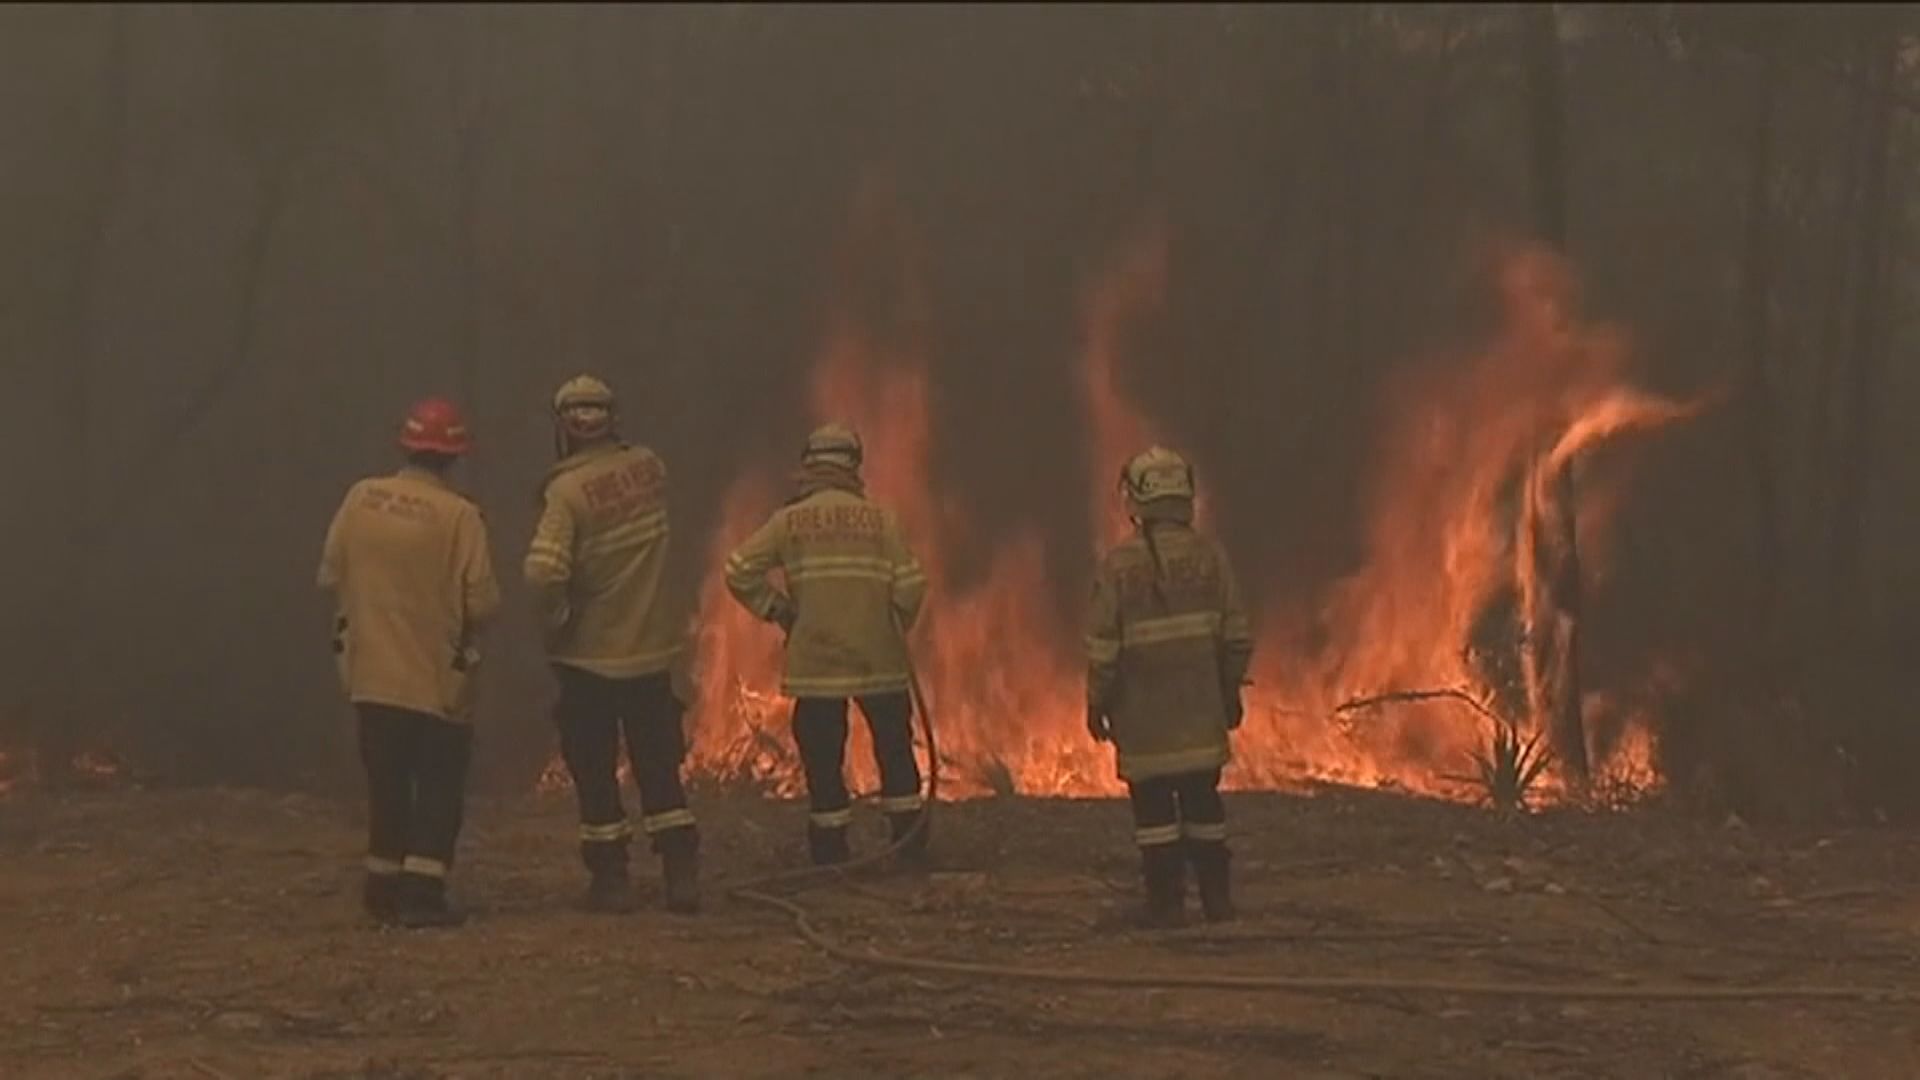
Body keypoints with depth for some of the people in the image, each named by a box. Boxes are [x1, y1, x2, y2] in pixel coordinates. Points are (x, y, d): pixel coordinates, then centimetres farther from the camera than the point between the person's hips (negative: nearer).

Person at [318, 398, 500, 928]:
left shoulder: (361, 498, -4)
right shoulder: (459, 515, -15)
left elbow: (330, 576, 2)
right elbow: (482, 602, -16)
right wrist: (466, 623, 6)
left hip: (372, 671, 4)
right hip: (437, 678, -4)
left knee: (387, 782, 16)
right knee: (438, 785, 4)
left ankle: (385, 885, 22)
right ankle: (422, 890, -3)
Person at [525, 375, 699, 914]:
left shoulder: (568, 491, -18)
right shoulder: (648, 469, -3)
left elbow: (544, 572, -26)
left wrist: (558, 616, -9)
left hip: (590, 655, -4)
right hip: (652, 649, 4)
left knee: (595, 773, 7)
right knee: (659, 767, 10)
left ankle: (611, 879, 10)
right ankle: (682, 874, 6)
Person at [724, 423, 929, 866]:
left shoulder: (789, 521, 0)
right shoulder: (879, 519, 0)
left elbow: (739, 572, -5)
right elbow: (910, 586, -5)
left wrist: (776, 609, 8)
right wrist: (895, 630, 12)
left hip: (816, 660, -1)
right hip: (878, 660, 1)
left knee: (823, 758, 6)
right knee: (894, 747, 15)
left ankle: (830, 851, 8)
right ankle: (910, 842, 18)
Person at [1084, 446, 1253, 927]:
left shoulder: (1119, 564, -10)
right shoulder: (1208, 556, -1)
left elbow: (1103, 644, -8)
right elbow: (1236, 634, 3)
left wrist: (1097, 701, 2)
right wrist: (1231, 688, 15)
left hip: (1142, 711, -3)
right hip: (1200, 706, 3)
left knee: (1153, 805, 2)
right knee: (1203, 799, 12)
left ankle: (1166, 902, 1)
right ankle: (1216, 900, 15)